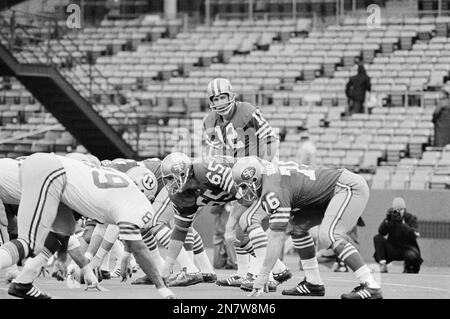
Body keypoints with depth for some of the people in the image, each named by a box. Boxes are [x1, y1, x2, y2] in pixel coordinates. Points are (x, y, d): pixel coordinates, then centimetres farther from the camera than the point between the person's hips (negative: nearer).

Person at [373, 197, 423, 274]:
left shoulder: (411, 218, -5)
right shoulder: (391, 217, 2)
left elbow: (413, 235, -22)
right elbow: (381, 232, -11)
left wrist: (401, 223, -30)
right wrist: (387, 220, -26)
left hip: (408, 248, -3)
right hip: (393, 249, 3)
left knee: (412, 256, -37)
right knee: (377, 238, -19)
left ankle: (407, 268, 2)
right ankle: (383, 266, -20)